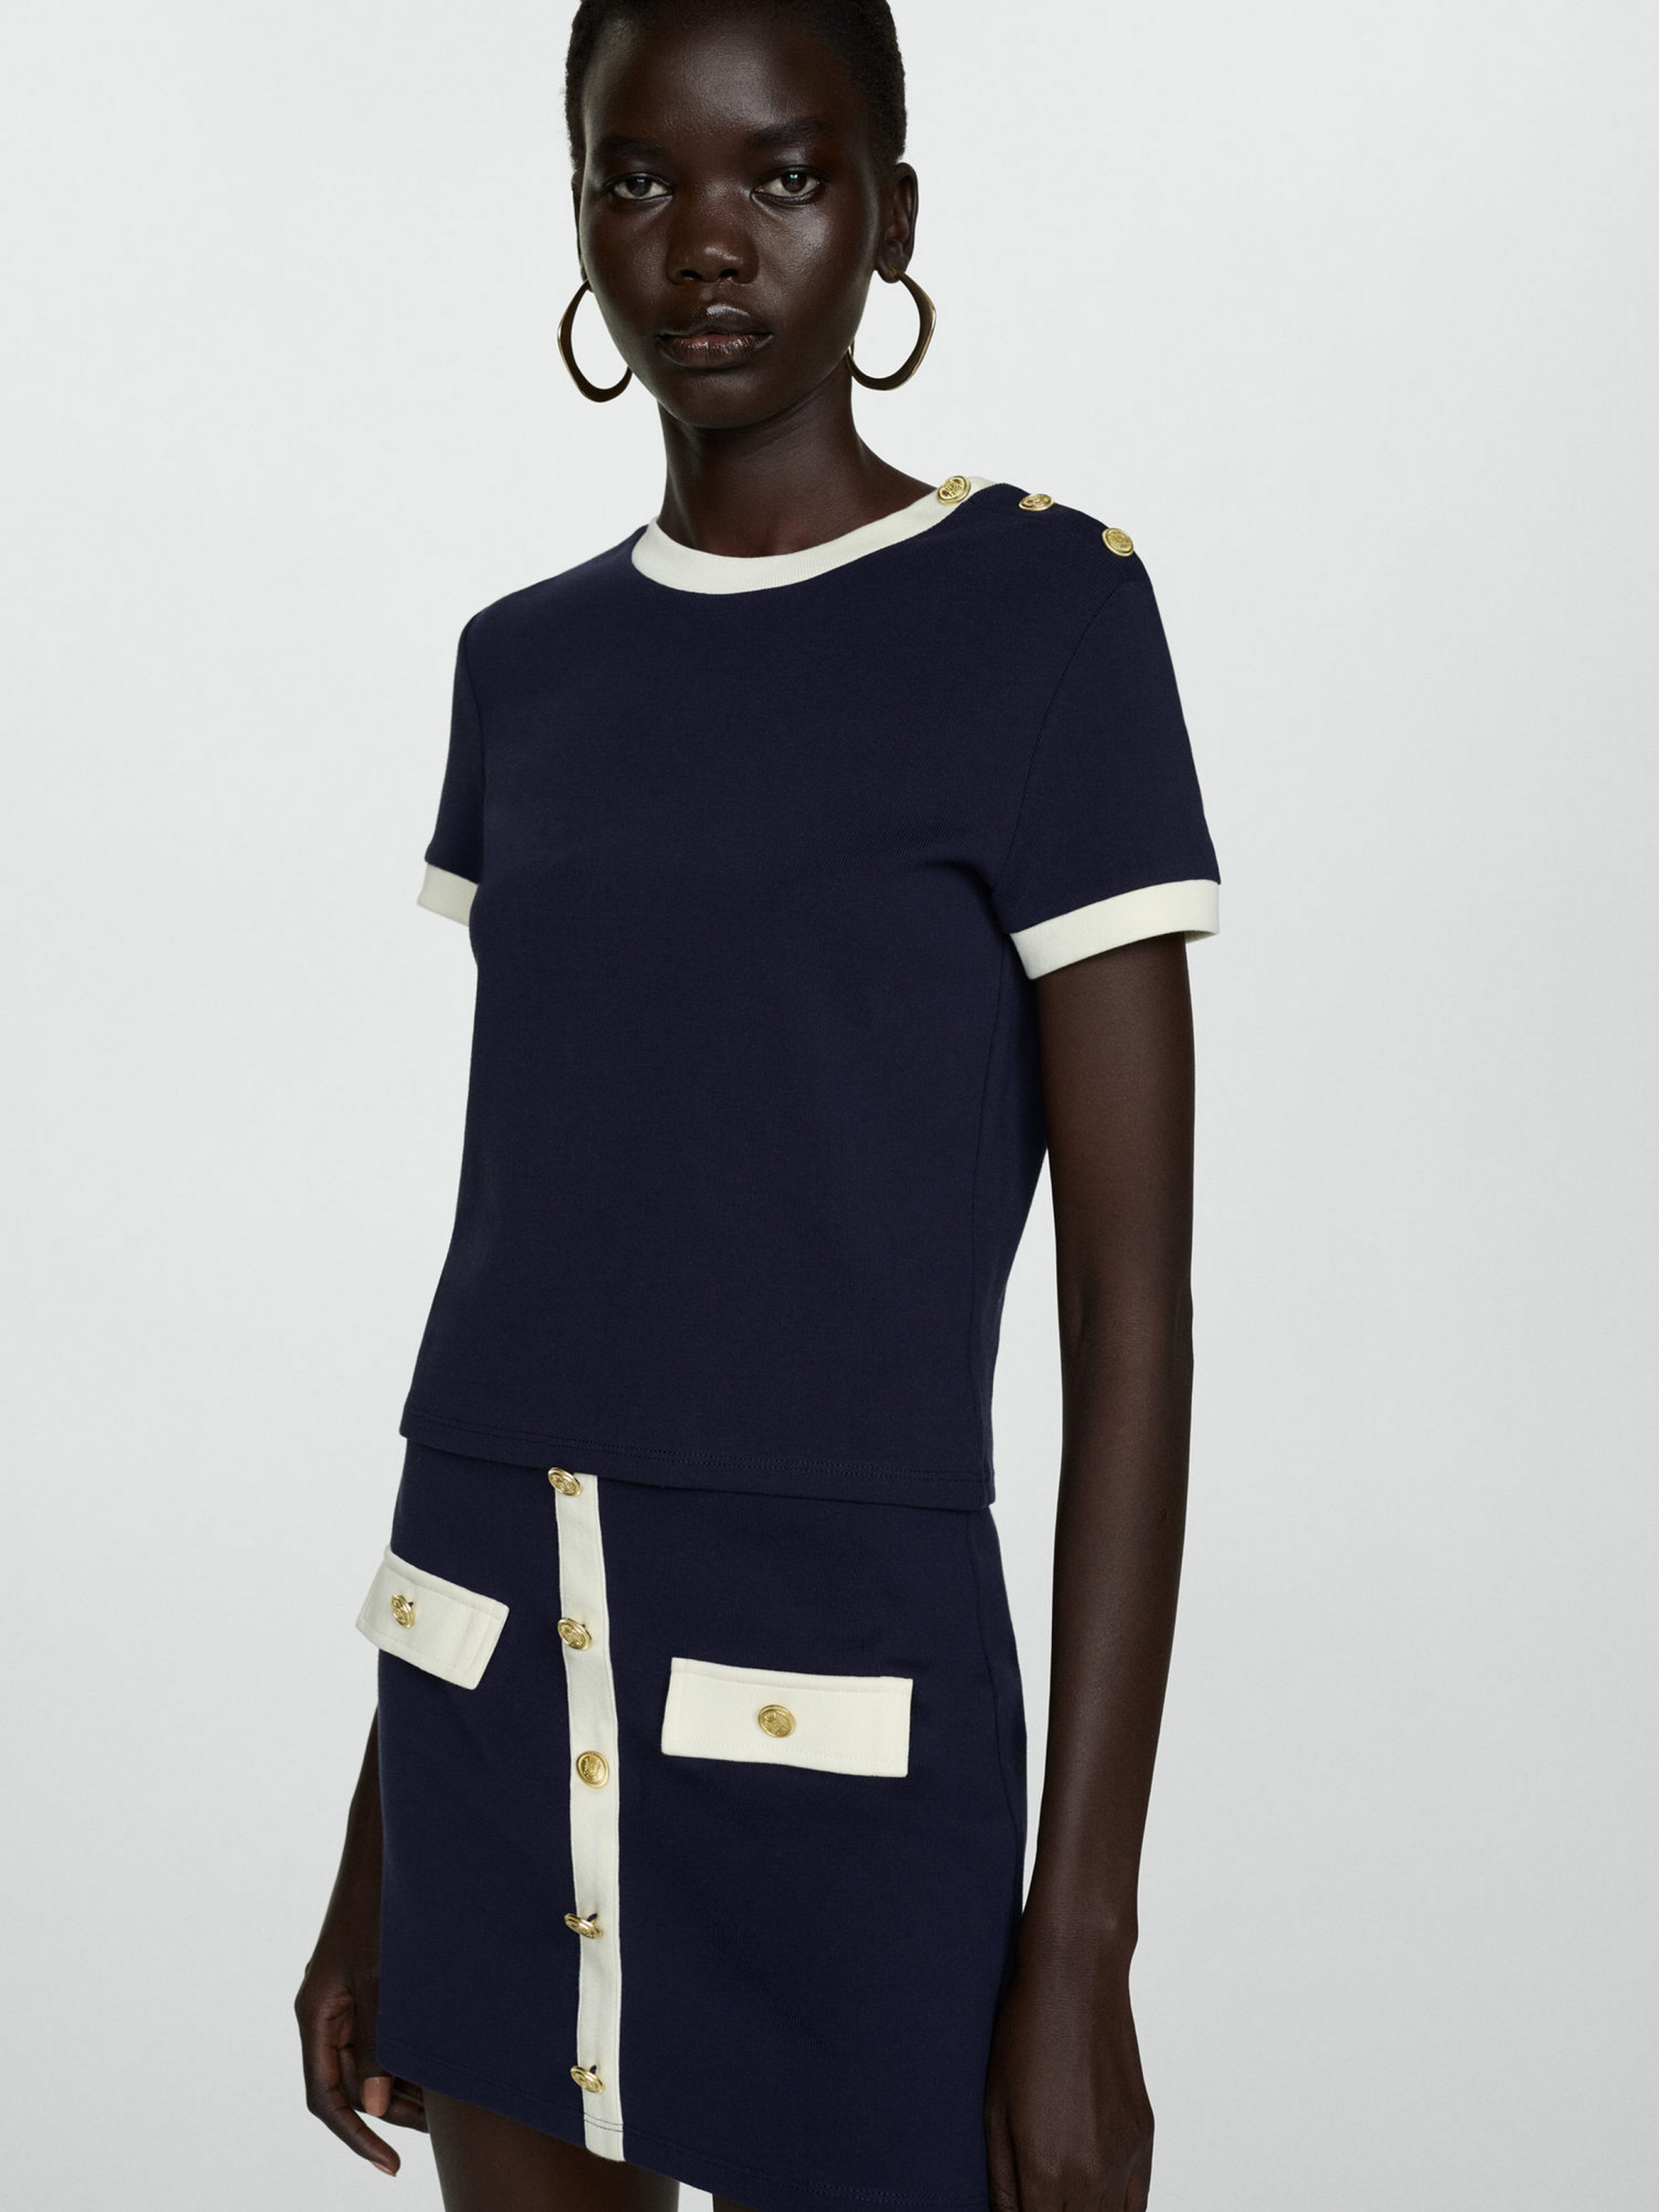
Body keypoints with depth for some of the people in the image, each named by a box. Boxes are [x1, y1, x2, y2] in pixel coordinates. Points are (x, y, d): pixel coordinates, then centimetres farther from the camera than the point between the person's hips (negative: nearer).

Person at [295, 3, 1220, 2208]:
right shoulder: (526, 665, 9)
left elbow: (1135, 1303, -8)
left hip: (844, 1711, -5)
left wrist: (1081, 1943, -13)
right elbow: (512, 1235, 13)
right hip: (496, 1695, 5)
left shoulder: (1043, 614, -6)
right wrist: (378, 1845, 14)